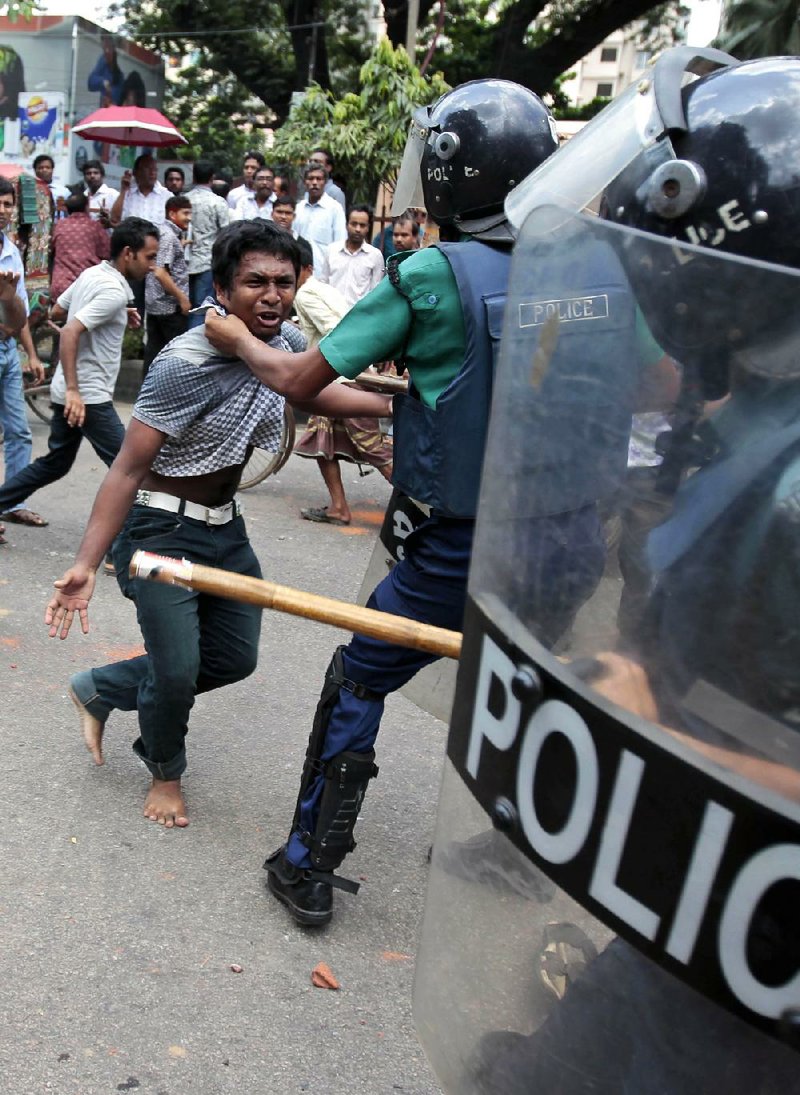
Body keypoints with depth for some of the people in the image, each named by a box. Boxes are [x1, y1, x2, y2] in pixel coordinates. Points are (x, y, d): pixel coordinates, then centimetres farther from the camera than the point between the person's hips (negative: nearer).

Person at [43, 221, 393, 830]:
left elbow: (310, 392, 18)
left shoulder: (280, 345, -4)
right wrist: (86, 563, -29)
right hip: (162, 527, -8)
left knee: (235, 659, 14)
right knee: (177, 670, -8)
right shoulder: (187, 364, -26)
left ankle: (100, 689, 34)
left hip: (225, 526, 8)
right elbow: (129, 468, -25)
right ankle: (166, 772, 27)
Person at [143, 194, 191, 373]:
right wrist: (182, 298, -19)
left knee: (153, 349, 10)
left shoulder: (162, 231, 13)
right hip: (171, 306, -9)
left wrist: (182, 244, 17)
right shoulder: (169, 236, -16)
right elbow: (160, 272, -24)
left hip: (154, 304, 9)